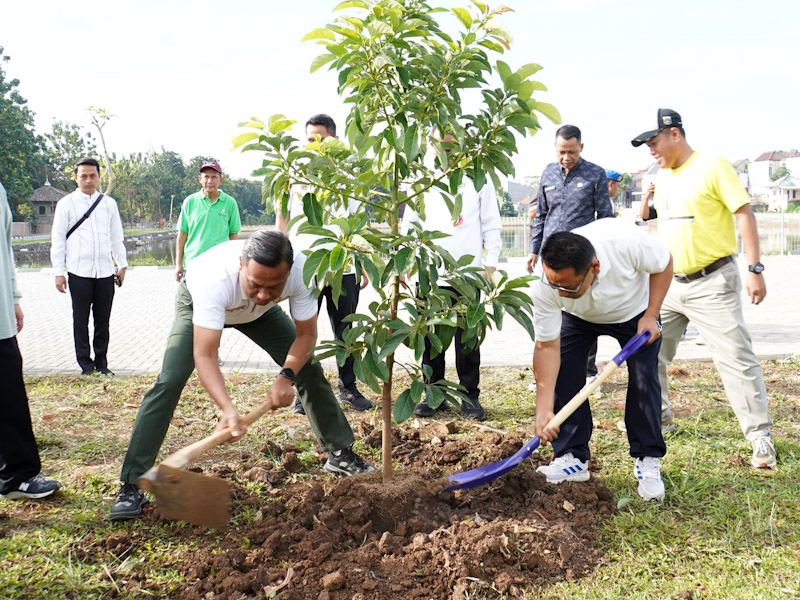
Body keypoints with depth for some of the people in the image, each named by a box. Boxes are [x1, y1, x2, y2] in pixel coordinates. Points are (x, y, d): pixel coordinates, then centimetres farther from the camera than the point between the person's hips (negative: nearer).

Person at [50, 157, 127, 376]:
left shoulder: (109, 203, 10)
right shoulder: (66, 204, 2)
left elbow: (116, 237, 17)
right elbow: (58, 239, 3)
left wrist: (122, 264, 13)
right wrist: (59, 272, -2)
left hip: (106, 271, 2)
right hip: (79, 273, -2)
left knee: (103, 320, 8)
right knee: (81, 320, 4)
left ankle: (101, 362, 17)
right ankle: (85, 364, 14)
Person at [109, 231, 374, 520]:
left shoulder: (300, 271, -37)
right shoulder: (216, 278, -47)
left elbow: (306, 334, -21)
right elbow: (204, 355, -47)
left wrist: (286, 376, -37)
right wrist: (228, 409, -61)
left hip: (259, 313, 3)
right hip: (199, 303, -3)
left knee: (309, 369, -1)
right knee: (169, 381, -19)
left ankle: (340, 454, 18)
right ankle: (132, 485, -10)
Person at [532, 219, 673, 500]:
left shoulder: (625, 241, -43)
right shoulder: (545, 288, -37)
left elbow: (664, 264, -19)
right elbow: (547, 346, -28)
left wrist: (651, 316, -22)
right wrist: (543, 410, -33)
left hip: (634, 310, -1)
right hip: (577, 318, 1)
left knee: (643, 380, -12)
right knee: (562, 376, -14)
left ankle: (648, 461, 2)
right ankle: (572, 458, -2)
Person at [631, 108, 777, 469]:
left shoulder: (712, 166, -11)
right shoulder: (662, 177, 12)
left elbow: (744, 214, -13)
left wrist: (755, 269, -20)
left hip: (712, 283, -8)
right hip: (669, 284, 8)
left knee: (736, 358, -8)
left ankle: (760, 437, 0)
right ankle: (657, 413, 31)